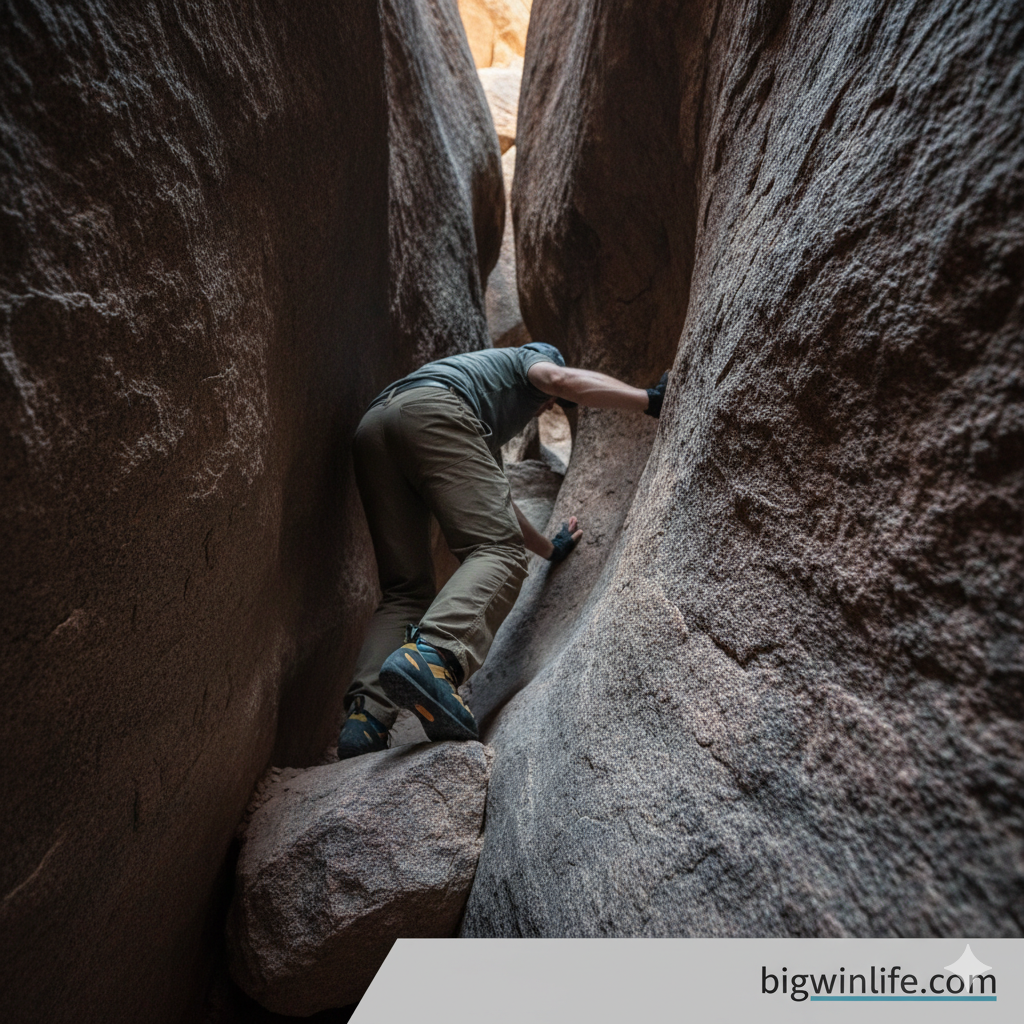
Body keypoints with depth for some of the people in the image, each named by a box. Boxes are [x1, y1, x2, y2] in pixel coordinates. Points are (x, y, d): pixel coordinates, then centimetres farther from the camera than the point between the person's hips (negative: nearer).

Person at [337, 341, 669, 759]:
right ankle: (430, 656, -45)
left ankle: (364, 716, -15)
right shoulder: (527, 357, 30)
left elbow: (496, 507, 49)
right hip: (429, 412, -7)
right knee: (499, 552, -18)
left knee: (405, 589, 4)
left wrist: (550, 548, 60)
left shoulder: (489, 430, 47)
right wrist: (652, 399, 6)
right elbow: (563, 380, 4)